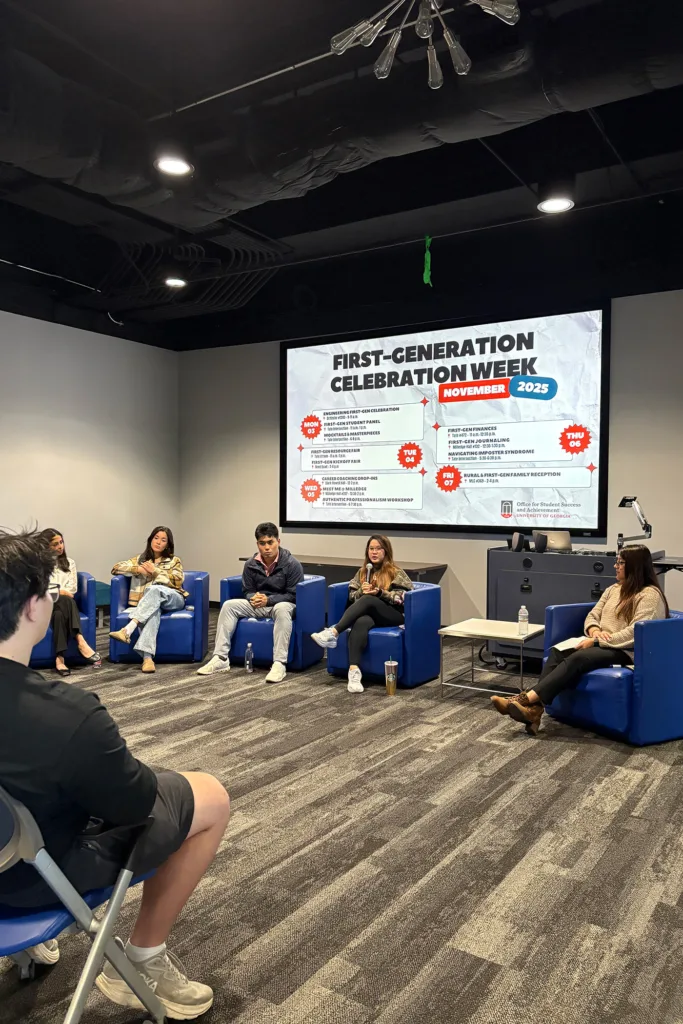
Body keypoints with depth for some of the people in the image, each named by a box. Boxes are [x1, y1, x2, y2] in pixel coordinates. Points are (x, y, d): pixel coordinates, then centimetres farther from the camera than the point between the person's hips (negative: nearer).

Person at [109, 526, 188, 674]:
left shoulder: (174, 560, 20)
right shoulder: (140, 559, 25)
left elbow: (177, 581, 2)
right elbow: (116, 568, 13)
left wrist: (155, 571, -5)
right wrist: (138, 569, -3)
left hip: (172, 598, 0)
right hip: (149, 602, 1)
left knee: (155, 589, -38)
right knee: (153, 611, -40)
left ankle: (127, 629, -54)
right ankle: (147, 657, -60)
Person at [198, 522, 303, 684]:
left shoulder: (291, 563, -15)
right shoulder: (251, 564, -2)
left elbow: (294, 595, -14)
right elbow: (247, 591, 7)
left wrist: (269, 600, -26)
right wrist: (254, 598, -19)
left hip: (281, 604, -5)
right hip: (259, 605, 5)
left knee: (282, 609, -40)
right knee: (229, 605, -16)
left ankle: (279, 664, -42)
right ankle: (220, 659, -20)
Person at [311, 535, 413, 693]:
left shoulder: (396, 572, 7)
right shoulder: (362, 571, 20)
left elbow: (401, 597, -3)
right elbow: (351, 596, 14)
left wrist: (380, 593, -17)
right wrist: (362, 591, -8)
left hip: (392, 616, -2)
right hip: (369, 613, 3)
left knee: (367, 600, -34)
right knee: (361, 622, -37)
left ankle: (333, 632, -48)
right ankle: (354, 670, -56)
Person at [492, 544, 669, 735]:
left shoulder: (650, 595, -7)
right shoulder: (613, 589, 19)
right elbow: (592, 616, 18)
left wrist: (596, 641, -21)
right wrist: (594, 630, -7)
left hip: (624, 652, -7)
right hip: (598, 645, 8)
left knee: (577, 658, -34)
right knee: (557, 653, -22)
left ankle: (527, 699, -43)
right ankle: (534, 708, -37)